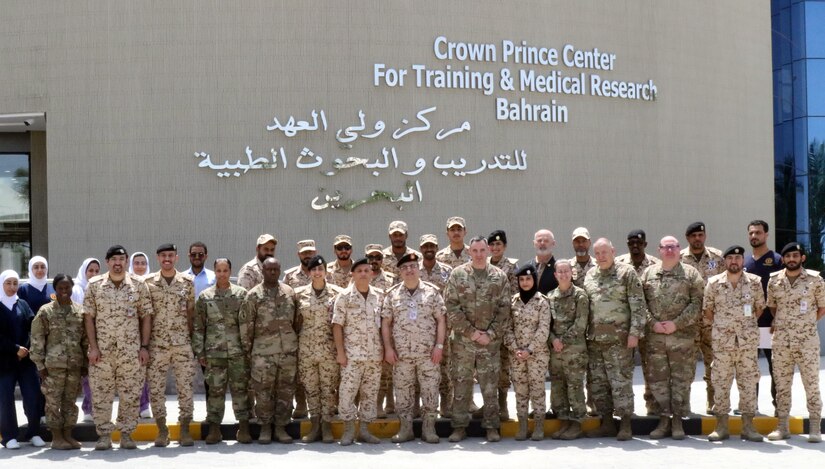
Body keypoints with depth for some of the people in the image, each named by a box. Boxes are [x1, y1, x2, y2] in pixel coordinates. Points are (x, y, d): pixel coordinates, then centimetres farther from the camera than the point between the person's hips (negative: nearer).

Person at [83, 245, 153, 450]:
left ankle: (127, 434, 14)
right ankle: (104, 434, 12)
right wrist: (93, 346, -5)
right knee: (101, 393, 2)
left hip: (131, 349, 0)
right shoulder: (94, 285, 2)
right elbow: (88, 317, 2)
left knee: (131, 393, 3)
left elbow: (146, 316, 3)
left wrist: (144, 346, -2)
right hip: (102, 349, 0)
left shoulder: (138, 285, 2)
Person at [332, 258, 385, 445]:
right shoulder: (344, 296, -3)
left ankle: (364, 429, 17)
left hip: (375, 354, 3)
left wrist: (385, 348, 6)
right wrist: (340, 351, -10)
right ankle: (349, 429, 9)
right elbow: (337, 325, -4)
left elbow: (384, 323, 12)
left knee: (370, 392, 7)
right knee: (347, 391, -5)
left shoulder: (380, 296, 6)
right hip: (352, 354, -3)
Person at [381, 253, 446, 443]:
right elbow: (386, 323, 6)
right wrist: (388, 348, -1)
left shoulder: (432, 291, 3)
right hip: (402, 354, 1)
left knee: (430, 391, 0)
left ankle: (429, 429, 11)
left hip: (429, 353, -1)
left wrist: (439, 345, -6)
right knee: (403, 392, 5)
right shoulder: (392, 294, 6)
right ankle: (405, 429, 15)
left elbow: (441, 320, 2)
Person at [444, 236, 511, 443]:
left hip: (491, 341, 0)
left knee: (490, 385, 4)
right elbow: (451, 306, -4)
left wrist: (490, 334, -8)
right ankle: (459, 426, 13)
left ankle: (491, 426, 13)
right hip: (462, 340, 0)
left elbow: (504, 309, 2)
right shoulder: (457, 274, 1)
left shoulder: (499, 277, 4)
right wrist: (470, 331, -10)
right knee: (461, 383, 4)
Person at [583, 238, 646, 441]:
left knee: (621, 381, -5)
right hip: (594, 339, 6)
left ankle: (626, 426, 2)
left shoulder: (626, 273, -3)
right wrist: (583, 333, 12)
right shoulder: (589, 276, 14)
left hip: (619, 339, -6)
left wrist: (634, 332, -13)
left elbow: (638, 305, -7)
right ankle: (607, 424, 17)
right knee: (597, 382, 8)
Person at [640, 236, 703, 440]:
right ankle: (664, 419, 14)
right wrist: (652, 323, -7)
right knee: (657, 378, 4)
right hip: (655, 337, 2)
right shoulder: (648, 274, 11)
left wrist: (677, 323, -13)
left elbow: (697, 302, -5)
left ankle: (677, 421, 10)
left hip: (683, 336, -2)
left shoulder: (690, 274, 3)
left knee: (681, 379, 1)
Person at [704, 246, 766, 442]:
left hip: (748, 340, 0)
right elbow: (708, 308, 9)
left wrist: (748, 324, 10)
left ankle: (748, 425, 11)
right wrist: (720, 326, 10)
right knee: (721, 382, 2)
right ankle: (721, 425, 9)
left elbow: (760, 306, 12)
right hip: (722, 340, 0)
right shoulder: (714, 283, -1)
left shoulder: (754, 282, 1)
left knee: (748, 381, 3)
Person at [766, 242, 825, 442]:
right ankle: (783, 427, 15)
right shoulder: (774, 281, 4)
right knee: (781, 384, 7)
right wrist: (782, 323, 9)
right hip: (781, 340, 3)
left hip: (807, 340, -3)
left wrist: (807, 322, 2)